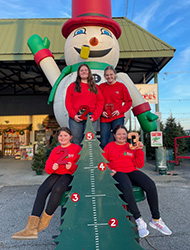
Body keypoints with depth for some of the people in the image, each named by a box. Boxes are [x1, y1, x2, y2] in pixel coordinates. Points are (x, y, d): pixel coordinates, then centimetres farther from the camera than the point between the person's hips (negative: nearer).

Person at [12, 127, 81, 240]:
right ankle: (31, 228, -27)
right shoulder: (55, 150, 19)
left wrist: (72, 166, -21)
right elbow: (47, 166, 13)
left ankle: (44, 221, -14)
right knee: (42, 190, -24)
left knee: (57, 189, -34)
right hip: (56, 174, 5)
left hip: (69, 174, -4)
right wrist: (52, 167, -11)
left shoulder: (76, 148, 6)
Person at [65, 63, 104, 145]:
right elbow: (68, 102, 6)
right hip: (76, 118, 0)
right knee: (76, 142, 1)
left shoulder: (95, 87, 16)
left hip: (91, 119, 1)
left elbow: (100, 102, 8)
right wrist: (73, 115, -7)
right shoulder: (72, 86, 13)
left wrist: (95, 116, -5)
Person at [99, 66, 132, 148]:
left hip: (118, 118, -2)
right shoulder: (101, 86, 8)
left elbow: (129, 101, 6)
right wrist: (101, 112, -3)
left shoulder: (121, 86, 4)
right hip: (104, 118, 2)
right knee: (103, 143, 2)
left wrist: (120, 111, -7)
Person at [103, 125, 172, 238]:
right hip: (118, 172, -3)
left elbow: (139, 165, 13)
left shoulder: (132, 147, 20)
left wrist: (139, 150, 0)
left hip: (132, 171, 3)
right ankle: (139, 220, -23)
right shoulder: (109, 146, 14)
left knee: (151, 185, -25)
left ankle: (156, 219, -9)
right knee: (127, 188, -38)